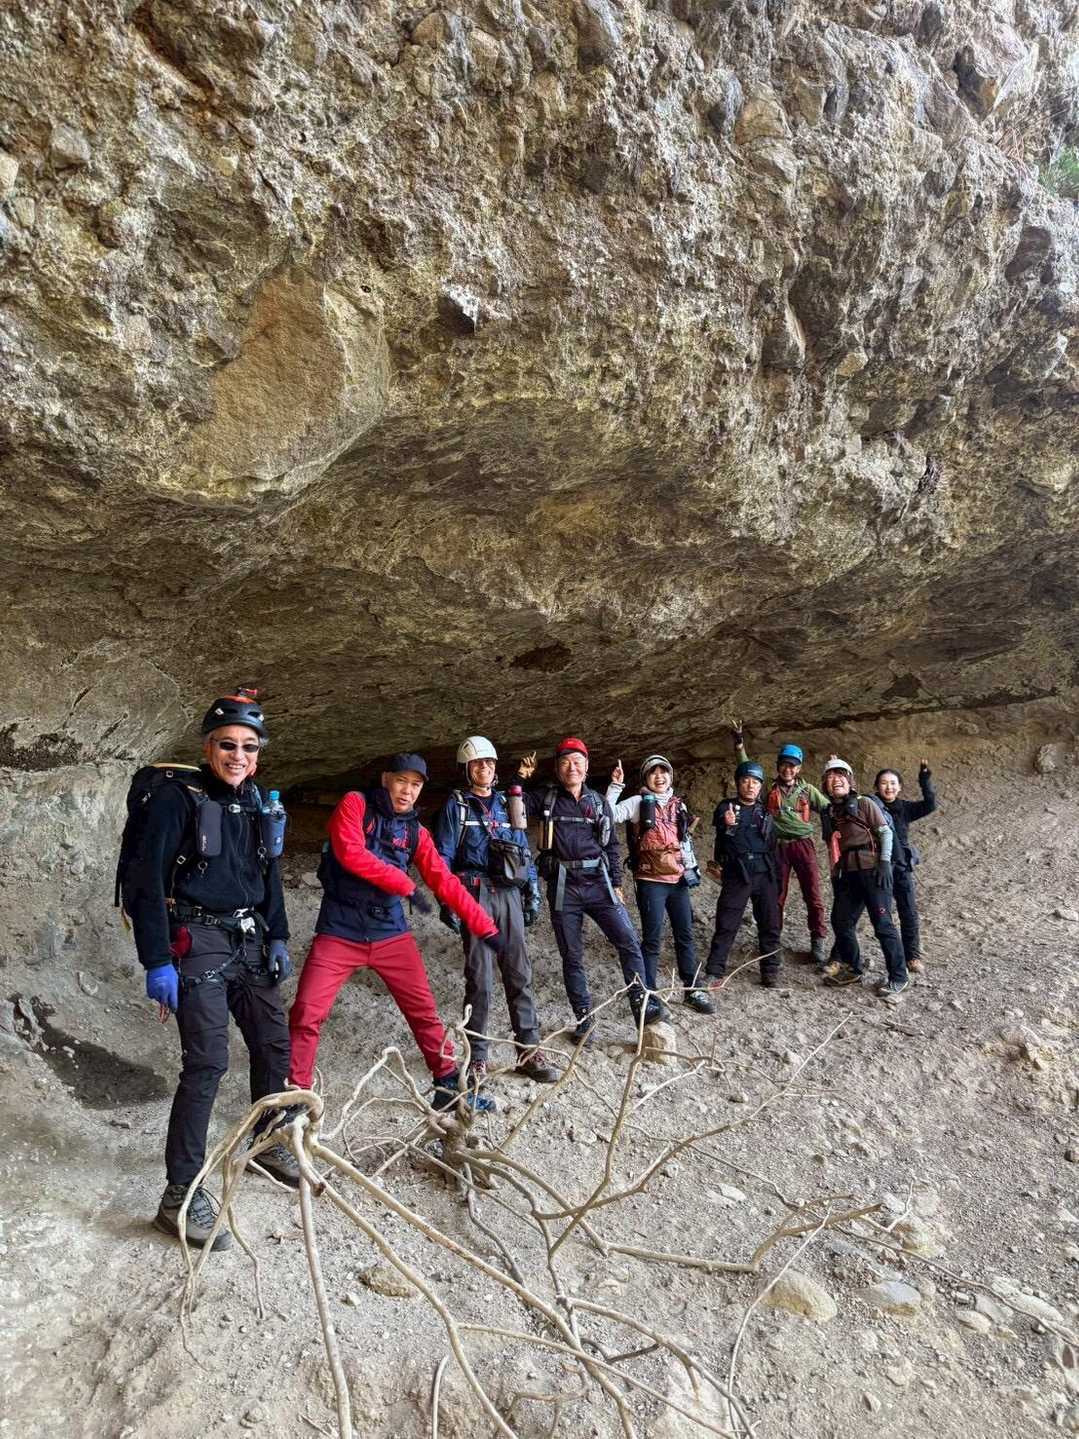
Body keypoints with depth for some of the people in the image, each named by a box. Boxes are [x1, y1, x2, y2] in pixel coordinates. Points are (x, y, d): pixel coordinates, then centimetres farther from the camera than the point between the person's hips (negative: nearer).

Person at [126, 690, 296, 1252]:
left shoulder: (253, 801, 9)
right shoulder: (177, 796, -11)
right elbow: (147, 880, -14)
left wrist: (278, 938, 13)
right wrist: (157, 962, -18)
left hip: (249, 942, 7)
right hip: (198, 942, -7)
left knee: (275, 1044, 12)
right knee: (207, 1062, -11)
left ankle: (268, 1144, 34)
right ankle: (180, 1196, 3)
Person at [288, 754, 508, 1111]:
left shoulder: (415, 831, 6)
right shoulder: (355, 804, -5)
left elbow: (446, 883, 5)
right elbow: (349, 852, -21)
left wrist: (487, 928, 0)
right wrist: (407, 885, -20)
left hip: (391, 932, 3)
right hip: (339, 932, -3)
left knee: (424, 1011, 4)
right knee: (306, 1015, -7)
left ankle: (450, 1085, 19)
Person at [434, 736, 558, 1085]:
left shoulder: (506, 804, 16)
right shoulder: (455, 805, 4)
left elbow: (524, 851, 18)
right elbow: (443, 857, -1)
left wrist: (532, 892, 12)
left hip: (509, 894, 4)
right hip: (475, 895, -4)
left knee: (519, 973, 3)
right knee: (479, 976, -3)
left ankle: (529, 1050, 10)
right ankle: (477, 1057, 7)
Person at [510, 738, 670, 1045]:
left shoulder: (599, 803, 10)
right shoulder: (546, 798, 6)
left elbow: (611, 846, 13)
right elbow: (513, 807, -4)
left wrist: (616, 884, 10)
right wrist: (520, 777, -12)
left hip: (598, 883, 1)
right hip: (563, 887, -1)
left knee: (629, 942, -9)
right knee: (572, 956, 6)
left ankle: (643, 1006, 1)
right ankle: (584, 1018, 18)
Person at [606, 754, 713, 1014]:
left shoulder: (678, 805, 12)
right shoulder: (638, 802, -3)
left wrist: (691, 869, 18)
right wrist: (615, 786, -22)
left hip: (678, 880, 5)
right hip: (651, 881, -5)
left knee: (685, 935, 11)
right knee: (652, 939, -1)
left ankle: (693, 990, 23)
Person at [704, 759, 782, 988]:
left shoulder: (765, 811, 12)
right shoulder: (726, 807, 1)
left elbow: (773, 848, 17)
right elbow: (721, 840, -14)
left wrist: (778, 884, 17)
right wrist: (727, 825, -37)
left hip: (765, 875, 4)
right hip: (737, 875, -3)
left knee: (770, 925, 6)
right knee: (726, 925, -3)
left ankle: (770, 970, 19)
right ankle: (714, 971, 4)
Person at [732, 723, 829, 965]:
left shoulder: (807, 789, 8)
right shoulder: (769, 788, 5)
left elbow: (829, 809, 13)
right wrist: (739, 742, -7)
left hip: (803, 845, 0)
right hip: (778, 846, 0)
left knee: (813, 895, -3)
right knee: (777, 896, 8)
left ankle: (818, 943, 5)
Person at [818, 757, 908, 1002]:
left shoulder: (864, 803, -2)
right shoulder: (829, 813, 13)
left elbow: (886, 832, -5)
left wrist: (884, 862, -14)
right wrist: (835, 876, 19)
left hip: (872, 870, -6)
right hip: (846, 875, 6)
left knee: (882, 924, -5)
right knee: (841, 922, 7)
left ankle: (897, 978, 5)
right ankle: (853, 969, 23)